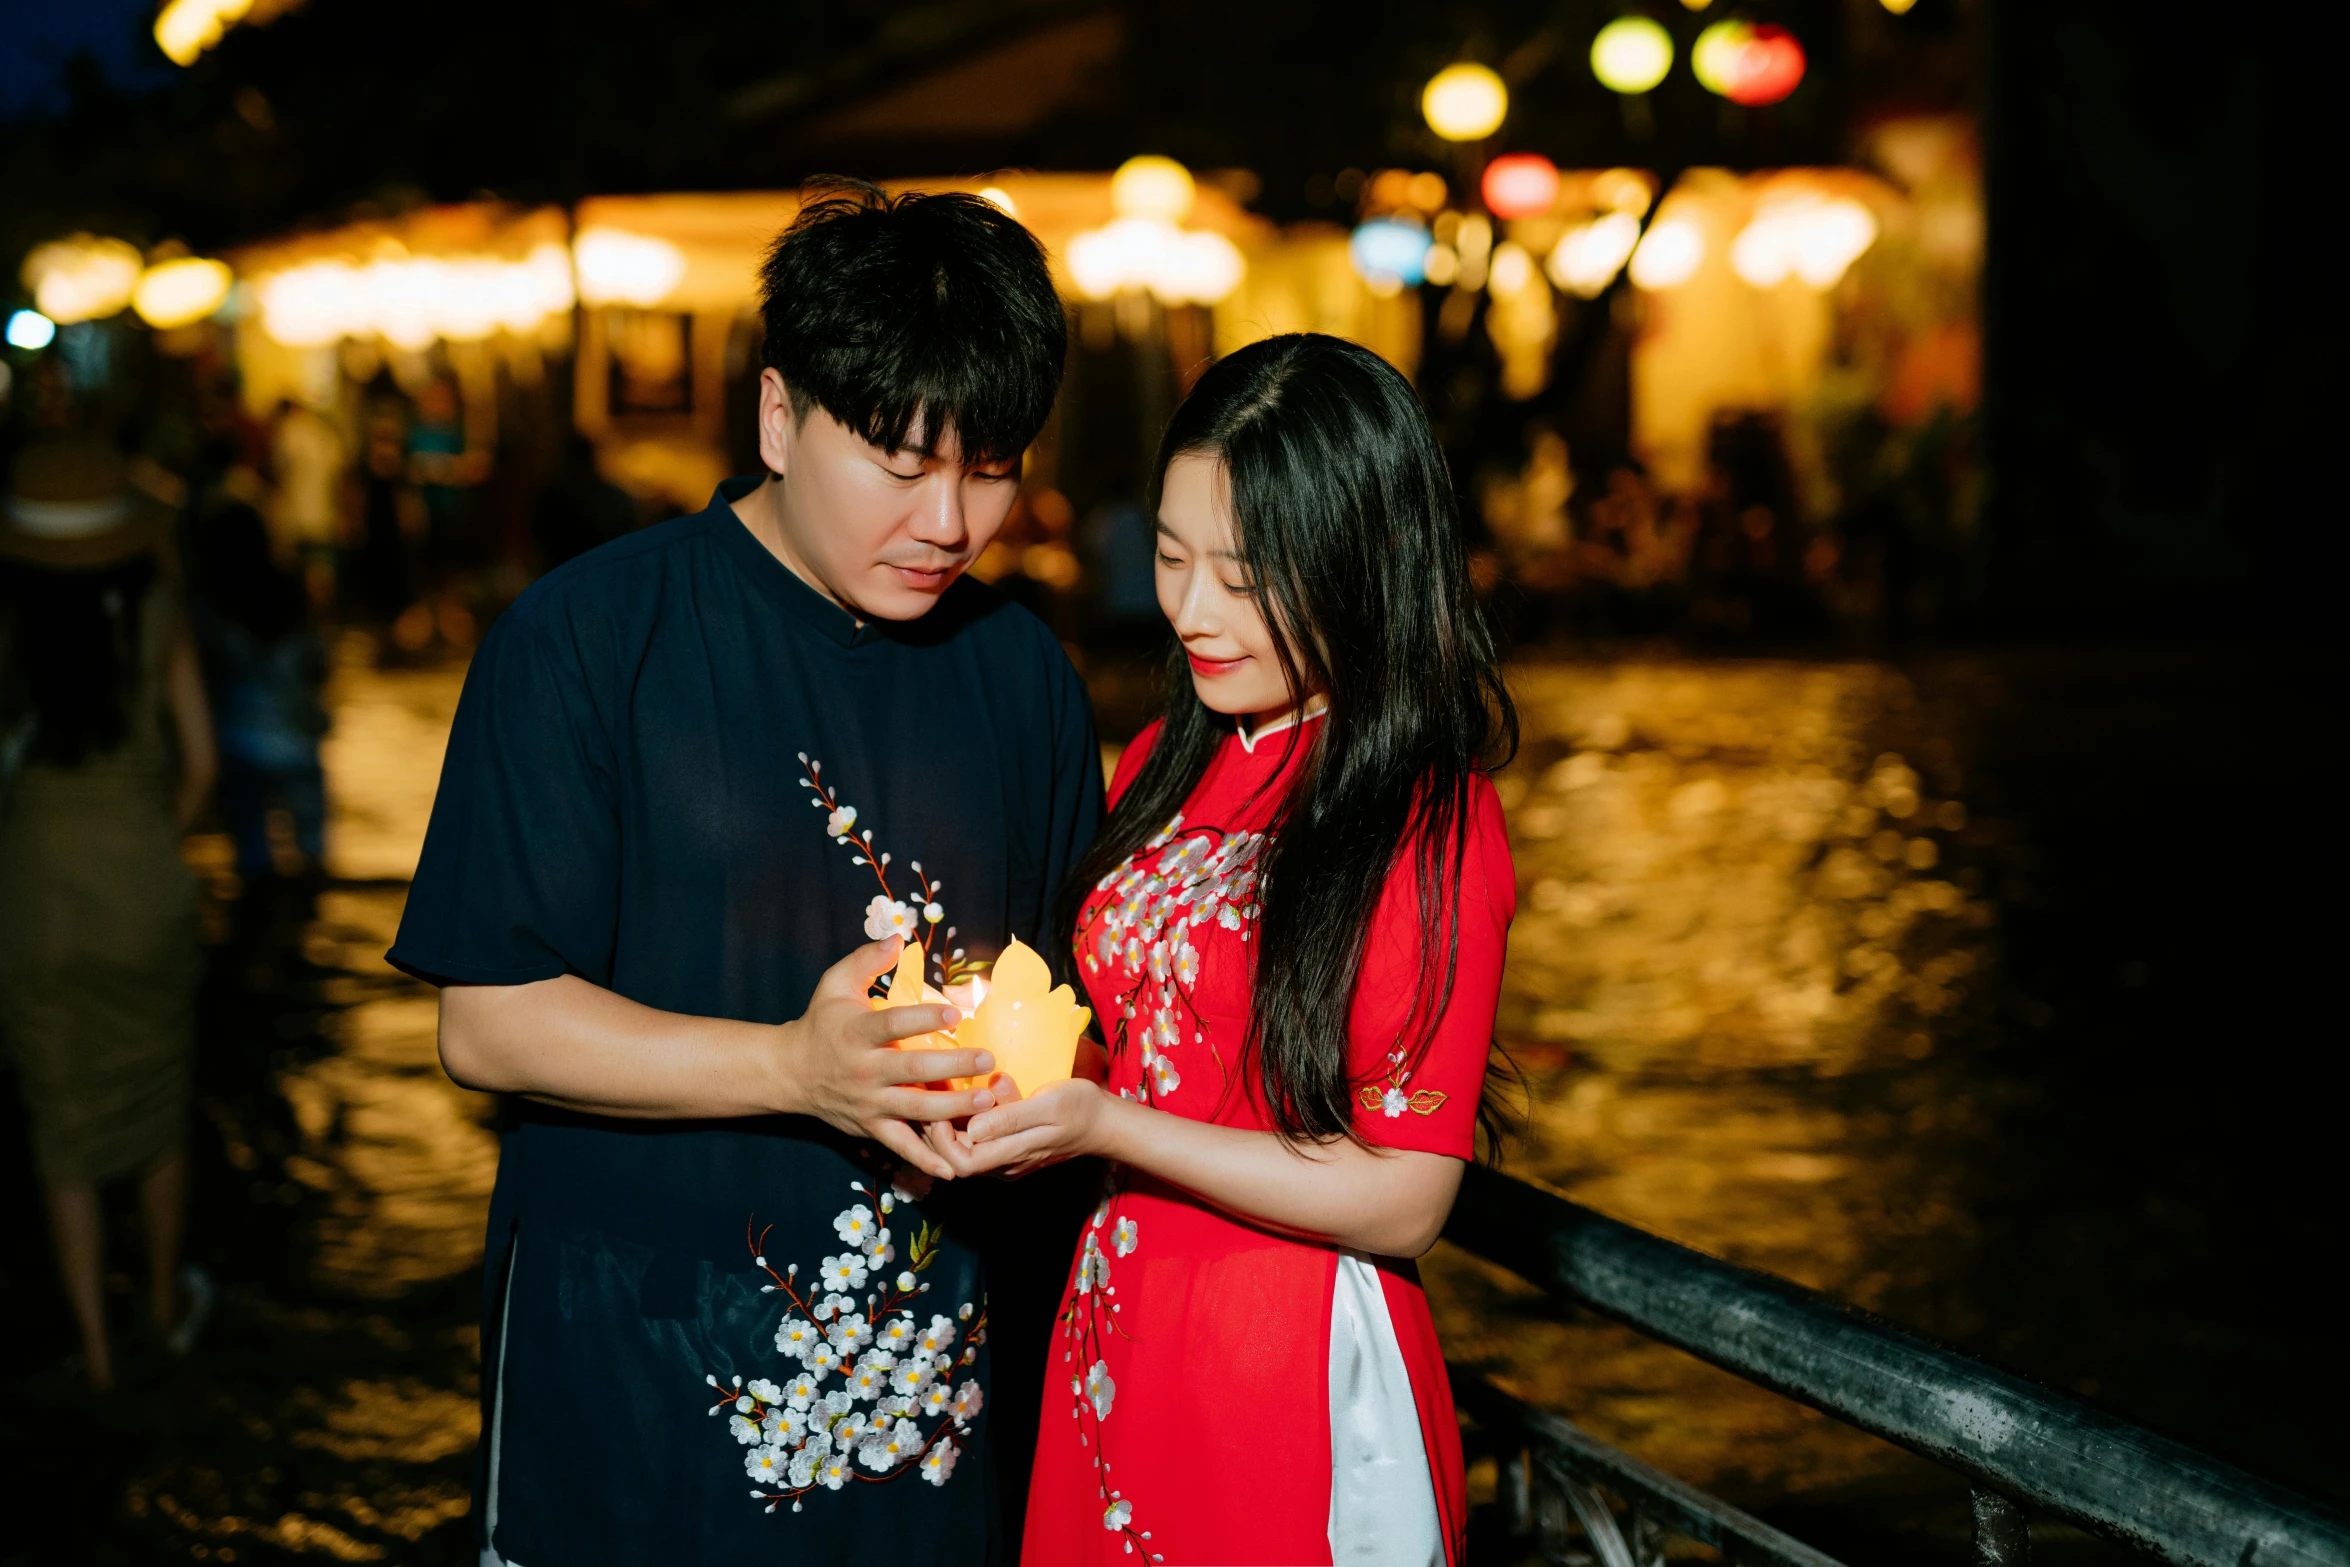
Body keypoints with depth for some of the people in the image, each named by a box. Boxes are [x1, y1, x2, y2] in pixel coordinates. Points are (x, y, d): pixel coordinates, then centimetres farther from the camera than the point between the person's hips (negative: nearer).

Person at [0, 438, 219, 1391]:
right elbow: (198, 761, -3)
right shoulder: (155, 612, -9)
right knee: (158, 1107, 21)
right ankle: (168, 1305, 37)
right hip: (145, 896, 1)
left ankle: (94, 1347, 16)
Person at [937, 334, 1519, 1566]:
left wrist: (1104, 1127, -21)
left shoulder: (1427, 829, -16)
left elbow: (1403, 1200, -16)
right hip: (1113, 1323, 6)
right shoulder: (1168, 764, 7)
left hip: (1302, 1382, -6)